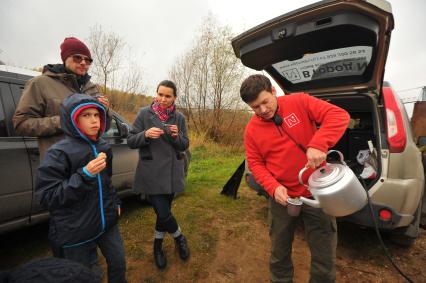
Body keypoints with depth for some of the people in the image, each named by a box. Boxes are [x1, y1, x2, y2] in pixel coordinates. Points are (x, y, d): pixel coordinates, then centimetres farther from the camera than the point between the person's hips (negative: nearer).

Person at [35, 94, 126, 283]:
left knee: (119, 263, 18)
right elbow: (46, 197, -19)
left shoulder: (103, 147, 2)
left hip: (106, 221, 5)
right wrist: (85, 175, -29)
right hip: (75, 231, -5)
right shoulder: (59, 152, -17)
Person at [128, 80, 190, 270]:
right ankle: (180, 238, 25)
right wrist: (146, 134, -21)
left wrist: (177, 136, -15)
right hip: (151, 174, -2)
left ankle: (158, 245, 40)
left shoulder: (179, 118, 4)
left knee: (164, 211, 14)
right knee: (163, 212, -7)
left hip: (172, 173, 3)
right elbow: (130, 141, -2)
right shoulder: (145, 113, -3)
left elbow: (184, 146, 6)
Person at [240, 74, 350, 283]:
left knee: (324, 255, 14)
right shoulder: (251, 130, -4)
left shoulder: (299, 102, -9)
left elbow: (339, 116, -14)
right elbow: (255, 163, -1)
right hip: (282, 198, 2)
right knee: (279, 253, 19)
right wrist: (274, 188, -17)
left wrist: (318, 144, -31)